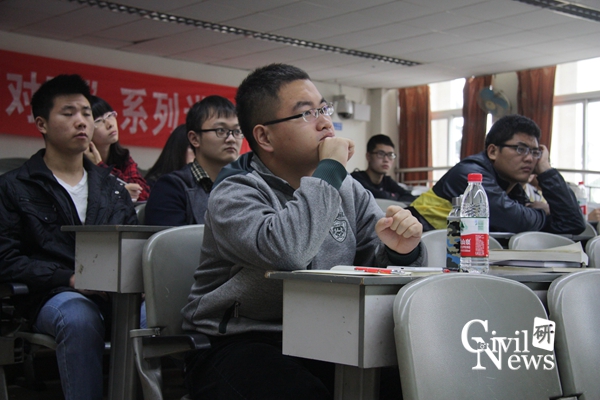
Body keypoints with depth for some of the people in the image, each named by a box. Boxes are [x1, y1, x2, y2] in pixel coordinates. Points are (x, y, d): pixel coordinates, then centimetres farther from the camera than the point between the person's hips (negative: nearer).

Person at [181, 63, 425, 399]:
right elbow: (284, 251, -30)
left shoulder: (349, 191, 11)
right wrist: (329, 172, -19)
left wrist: (400, 251, -13)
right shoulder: (235, 194, -9)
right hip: (235, 345, -5)